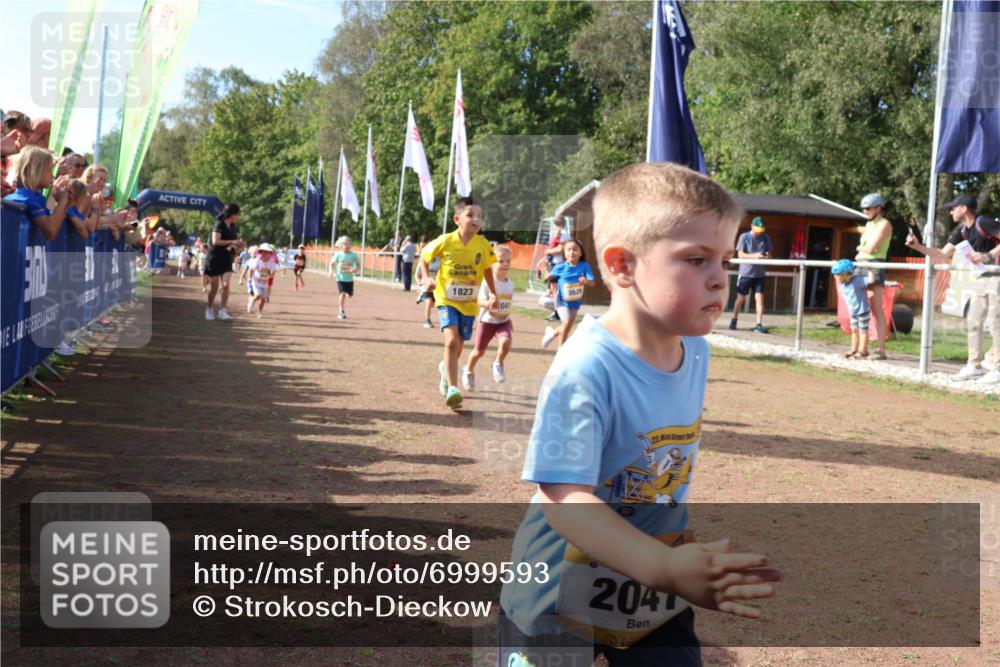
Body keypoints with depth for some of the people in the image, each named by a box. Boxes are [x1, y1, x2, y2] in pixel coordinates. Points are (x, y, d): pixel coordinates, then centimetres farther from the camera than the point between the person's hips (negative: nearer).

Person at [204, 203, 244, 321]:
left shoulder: (232, 226, 9)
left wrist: (238, 245, 0)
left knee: (226, 285, -11)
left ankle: (222, 311, -10)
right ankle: (209, 310, 21)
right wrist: (232, 242, -22)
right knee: (214, 287, 3)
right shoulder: (219, 225, -13)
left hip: (227, 259, 5)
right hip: (215, 259, -5)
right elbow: (215, 241, -23)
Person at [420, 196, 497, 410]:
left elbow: (487, 269, 9)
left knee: (458, 345, 15)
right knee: (452, 340, -22)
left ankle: (445, 368, 49)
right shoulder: (445, 241, -14)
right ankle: (453, 389, -19)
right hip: (447, 299, -3)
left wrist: (493, 293, 4)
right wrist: (427, 279, -10)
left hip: (469, 303, 3)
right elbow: (424, 256, 3)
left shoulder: (484, 246, -9)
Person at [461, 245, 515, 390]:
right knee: (479, 351, 10)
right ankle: (469, 371, 39)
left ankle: (498, 365, 2)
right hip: (487, 321, -3)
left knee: (506, 341, -26)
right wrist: (489, 303, -43)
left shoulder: (510, 283, 1)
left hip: (504, 321, 3)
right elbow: (480, 301, -24)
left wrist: (510, 315, 14)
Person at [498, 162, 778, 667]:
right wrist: (664, 568, -46)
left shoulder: (697, 354, -4)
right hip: (559, 606, -6)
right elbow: (566, 498, -34)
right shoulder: (585, 369, -27)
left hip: (657, 606, 6)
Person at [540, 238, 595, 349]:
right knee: (567, 322, -21)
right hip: (562, 300, -3)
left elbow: (592, 282, -26)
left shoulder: (585, 266, -17)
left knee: (567, 326, 14)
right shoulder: (560, 267, -14)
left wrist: (586, 281, -42)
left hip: (576, 302, 3)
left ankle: (552, 333, 46)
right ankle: (561, 349, -4)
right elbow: (550, 277, 6)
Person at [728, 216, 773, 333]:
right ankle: (733, 321, 23)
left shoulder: (765, 238, 6)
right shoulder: (744, 237, -4)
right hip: (745, 272, -2)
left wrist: (767, 256, -16)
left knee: (759, 297, -6)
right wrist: (754, 256, -26)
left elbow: (770, 252, 9)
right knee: (741, 298, 6)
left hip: (759, 273, 2)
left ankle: (759, 324, -8)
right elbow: (740, 254, -10)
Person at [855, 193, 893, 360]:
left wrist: (861, 248, 6)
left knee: (877, 310, -9)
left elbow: (871, 248, -13)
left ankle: (881, 349, -10)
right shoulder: (868, 224, 20)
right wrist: (862, 251, -5)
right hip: (862, 266, 8)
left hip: (875, 266, -8)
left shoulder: (884, 224, -5)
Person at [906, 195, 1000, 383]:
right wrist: (917, 246, 6)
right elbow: (942, 255, 13)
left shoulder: (984, 223, -16)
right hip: (982, 278, 9)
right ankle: (975, 365, 17)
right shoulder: (961, 232, 9)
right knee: (973, 322, 9)